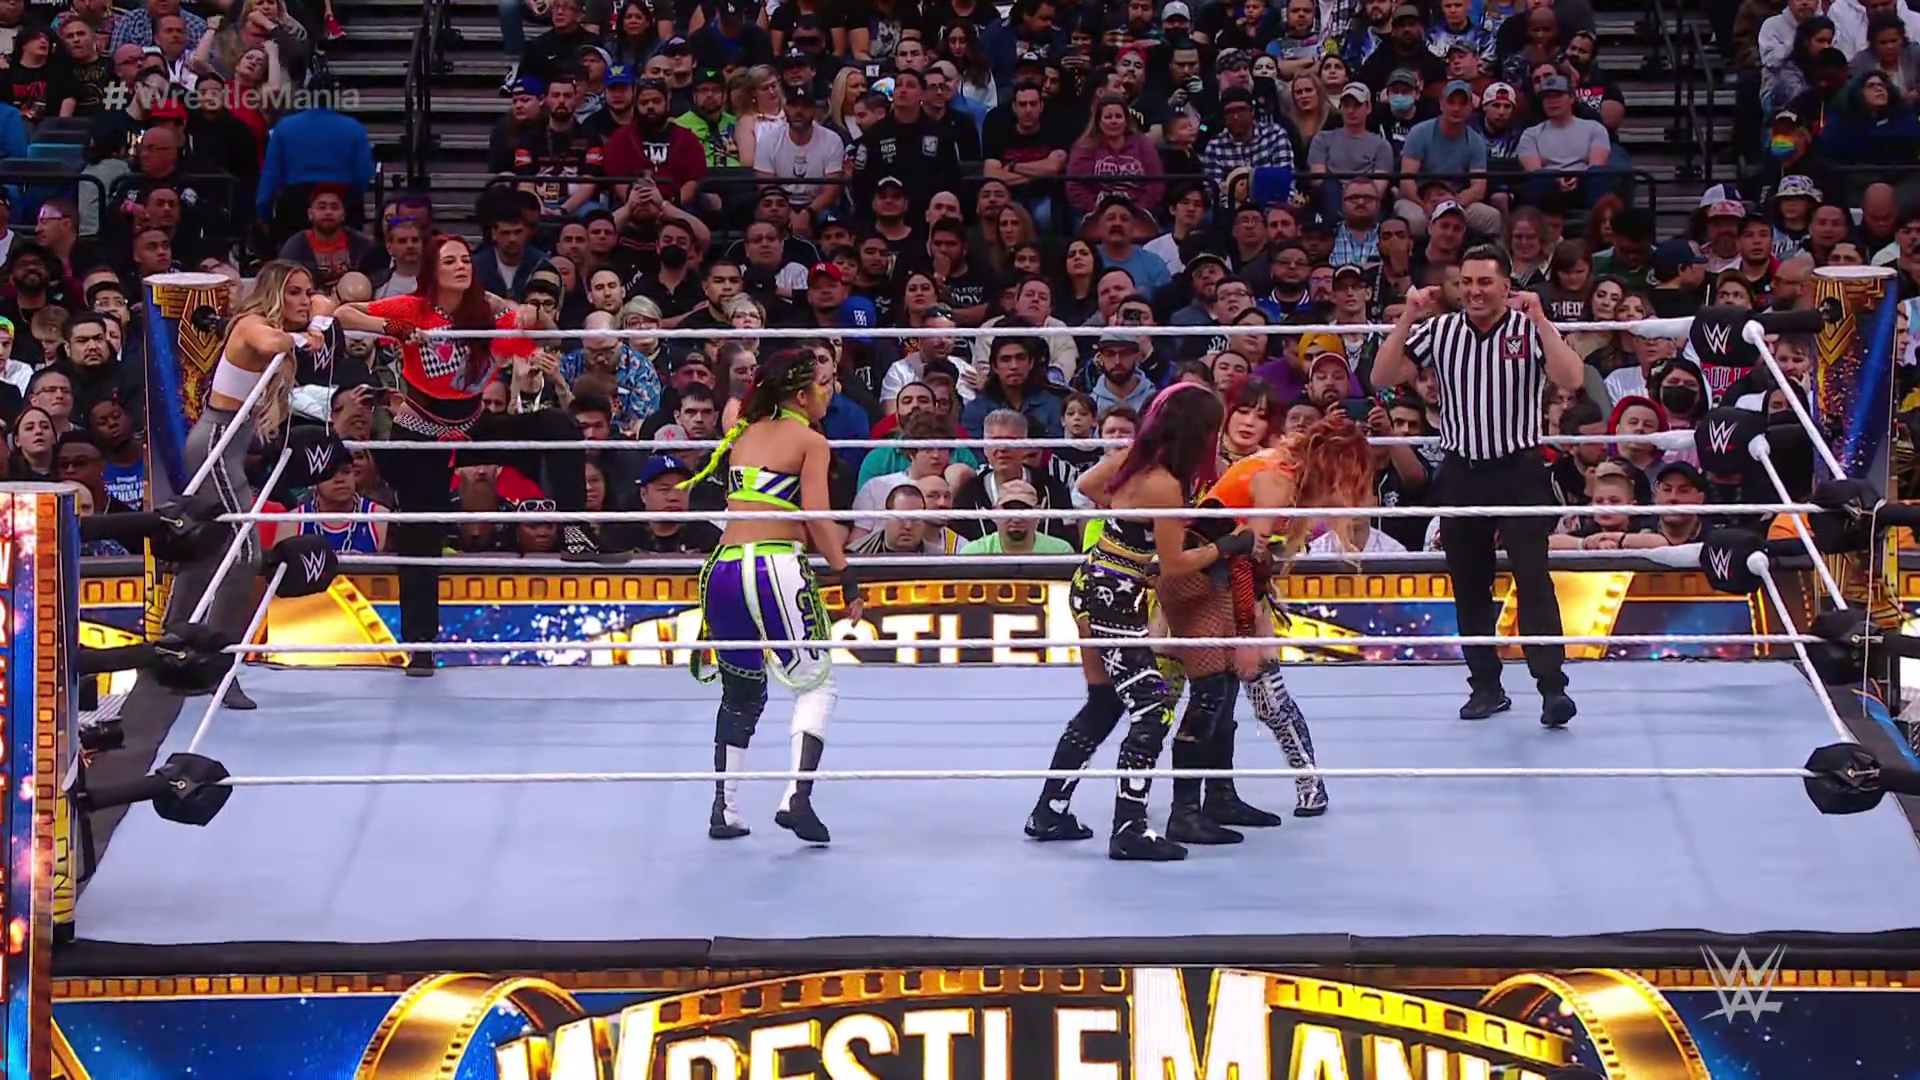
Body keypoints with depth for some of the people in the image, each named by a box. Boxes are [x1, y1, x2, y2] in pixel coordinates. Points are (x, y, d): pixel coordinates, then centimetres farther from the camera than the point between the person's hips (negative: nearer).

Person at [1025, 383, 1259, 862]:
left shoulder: (1137, 458, 3)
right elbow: (1173, 565, -16)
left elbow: (1088, 485, 21)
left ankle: (1049, 812, 27)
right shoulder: (1166, 485, -22)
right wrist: (1228, 546, -8)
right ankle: (1129, 831, -9)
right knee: (1151, 709, -8)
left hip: (1095, 588, 10)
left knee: (1104, 704, 20)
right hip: (1114, 599, -10)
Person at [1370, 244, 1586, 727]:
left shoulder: (1531, 330, -5)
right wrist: (1408, 318, -12)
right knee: (1468, 586, 8)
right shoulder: (1439, 331, 2)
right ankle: (1486, 686, 17)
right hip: (1461, 473, 4)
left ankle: (1553, 684, -14)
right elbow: (1383, 378, -3)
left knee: (1532, 576, -12)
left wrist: (1538, 318, -24)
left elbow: (1572, 380, -20)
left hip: (1520, 471, -3)